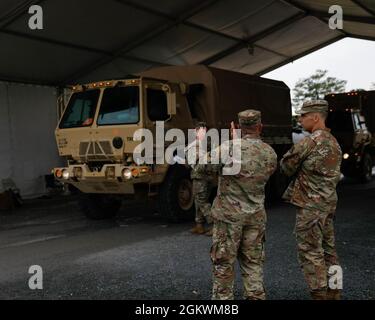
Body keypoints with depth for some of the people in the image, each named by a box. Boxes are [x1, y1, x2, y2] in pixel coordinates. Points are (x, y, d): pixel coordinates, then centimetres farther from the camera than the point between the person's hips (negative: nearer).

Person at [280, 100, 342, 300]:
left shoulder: (309, 142, -16)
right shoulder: (334, 143, 12)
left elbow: (286, 167, -8)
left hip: (310, 205, -9)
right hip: (329, 202, 9)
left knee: (310, 252, -2)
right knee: (327, 249, 15)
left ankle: (320, 295, 1)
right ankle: (333, 293, 23)